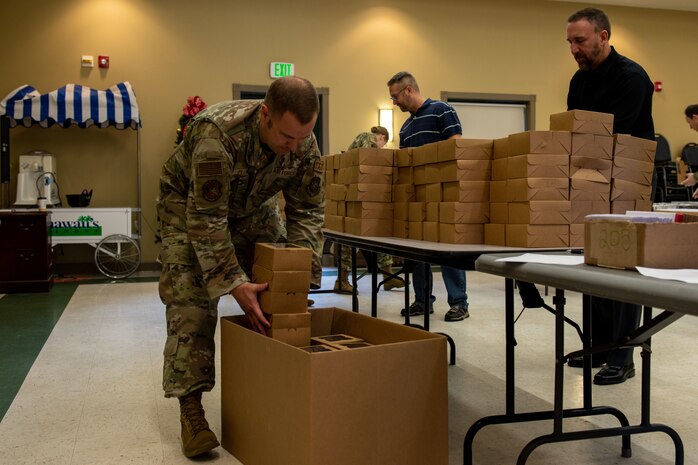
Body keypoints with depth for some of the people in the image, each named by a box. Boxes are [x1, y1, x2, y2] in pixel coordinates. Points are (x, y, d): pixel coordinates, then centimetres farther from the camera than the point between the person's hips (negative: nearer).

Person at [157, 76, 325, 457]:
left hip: (253, 206, 5)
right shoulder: (217, 134, -40)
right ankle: (190, 409, -11)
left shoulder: (304, 144, -23)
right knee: (191, 301, -16)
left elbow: (307, 212, -15)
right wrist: (234, 284, -40)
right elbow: (206, 219, -37)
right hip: (190, 204, -5)